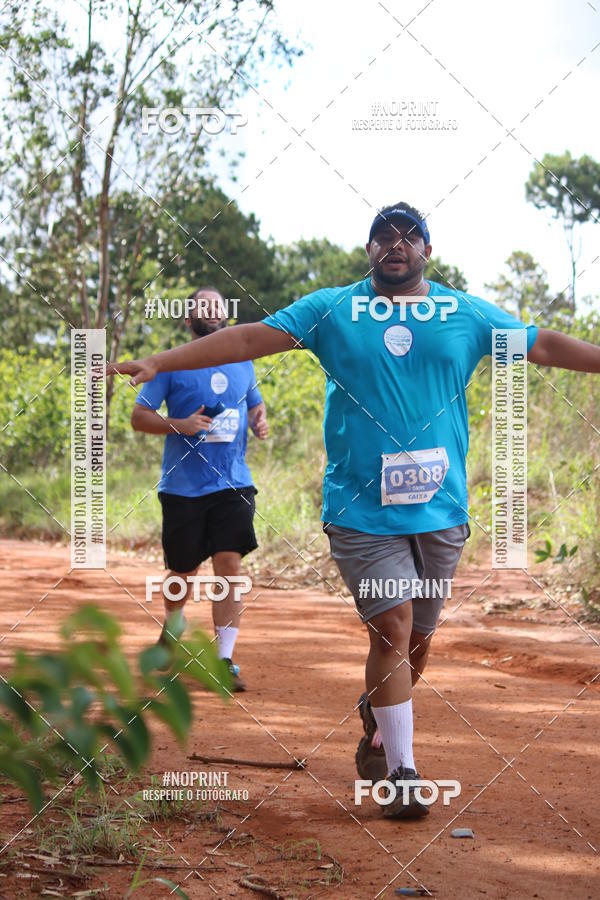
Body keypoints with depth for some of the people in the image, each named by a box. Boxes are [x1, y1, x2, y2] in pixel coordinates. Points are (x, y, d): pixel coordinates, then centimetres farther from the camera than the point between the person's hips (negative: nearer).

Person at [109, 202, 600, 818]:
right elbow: (251, 338, 0)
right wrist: (160, 362, -7)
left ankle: (376, 733, 35)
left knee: (416, 639, 9)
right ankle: (402, 773, -4)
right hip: (360, 508, -2)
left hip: (440, 508, 3)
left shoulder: (467, 314, 9)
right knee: (392, 628, -12)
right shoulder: (331, 310, 4)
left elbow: (544, 346, 12)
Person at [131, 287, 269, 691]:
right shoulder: (171, 364, 0)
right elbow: (139, 415, -1)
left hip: (233, 484, 2)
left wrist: (260, 422, 3)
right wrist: (179, 425, -18)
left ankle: (225, 658, -8)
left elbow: (255, 403, 27)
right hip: (183, 487, -2)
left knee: (230, 564, -10)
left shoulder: (242, 363, 11)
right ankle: (173, 624, 40)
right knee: (184, 570, 8)